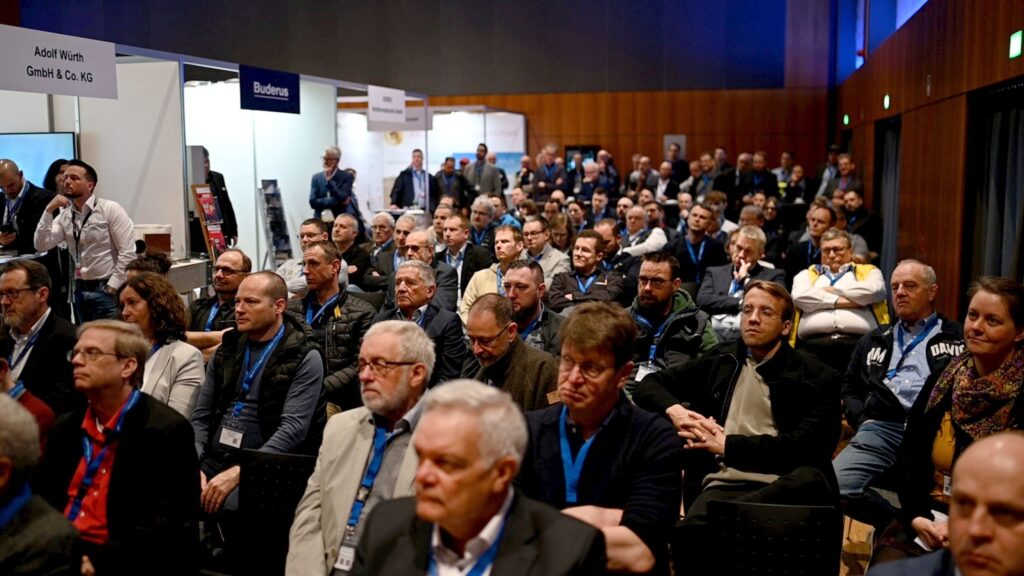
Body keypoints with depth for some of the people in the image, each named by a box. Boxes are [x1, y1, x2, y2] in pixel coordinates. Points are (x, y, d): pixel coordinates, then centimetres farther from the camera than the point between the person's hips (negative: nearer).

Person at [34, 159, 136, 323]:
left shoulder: (110, 209, -8)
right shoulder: (64, 215, 8)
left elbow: (128, 253, -12)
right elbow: (41, 245, 0)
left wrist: (112, 287, -13)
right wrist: (49, 210, -8)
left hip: (106, 289, -5)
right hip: (80, 290, 6)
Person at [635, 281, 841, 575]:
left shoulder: (816, 378, 10)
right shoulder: (719, 362, 20)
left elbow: (807, 447, -4)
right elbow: (650, 385, 24)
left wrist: (728, 445, -8)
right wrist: (673, 409, 0)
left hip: (782, 489, -1)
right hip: (722, 485, 1)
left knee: (812, 480, -40)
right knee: (691, 533, -37)